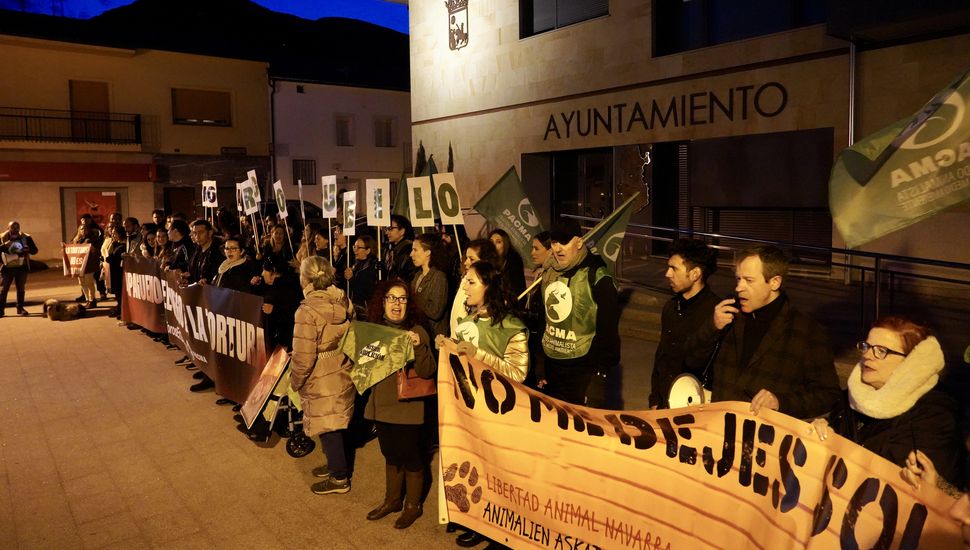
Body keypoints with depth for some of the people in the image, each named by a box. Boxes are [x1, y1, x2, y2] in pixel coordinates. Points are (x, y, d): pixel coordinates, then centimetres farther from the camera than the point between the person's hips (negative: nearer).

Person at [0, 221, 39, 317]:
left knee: (21, 288, 9)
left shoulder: (26, 237, 0)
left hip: (21, 267, 1)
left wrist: (28, 249, -21)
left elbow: (35, 250, 1)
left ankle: (20, 308, 20)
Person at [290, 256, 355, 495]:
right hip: (343, 374, 7)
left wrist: (295, 381, -5)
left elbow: (303, 358, -21)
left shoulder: (308, 311, -24)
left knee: (328, 429, 10)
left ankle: (339, 478, 24)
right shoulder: (342, 302, -4)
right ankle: (337, 465, 40)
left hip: (322, 381, -7)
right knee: (337, 425, 23)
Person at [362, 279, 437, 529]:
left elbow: (427, 372, -20)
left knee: (411, 457, 9)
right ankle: (392, 500, 38)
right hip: (381, 405, 5)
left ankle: (413, 505, 27)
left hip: (407, 407, -5)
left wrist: (419, 347, -36)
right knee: (390, 455, 20)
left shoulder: (417, 331, -13)